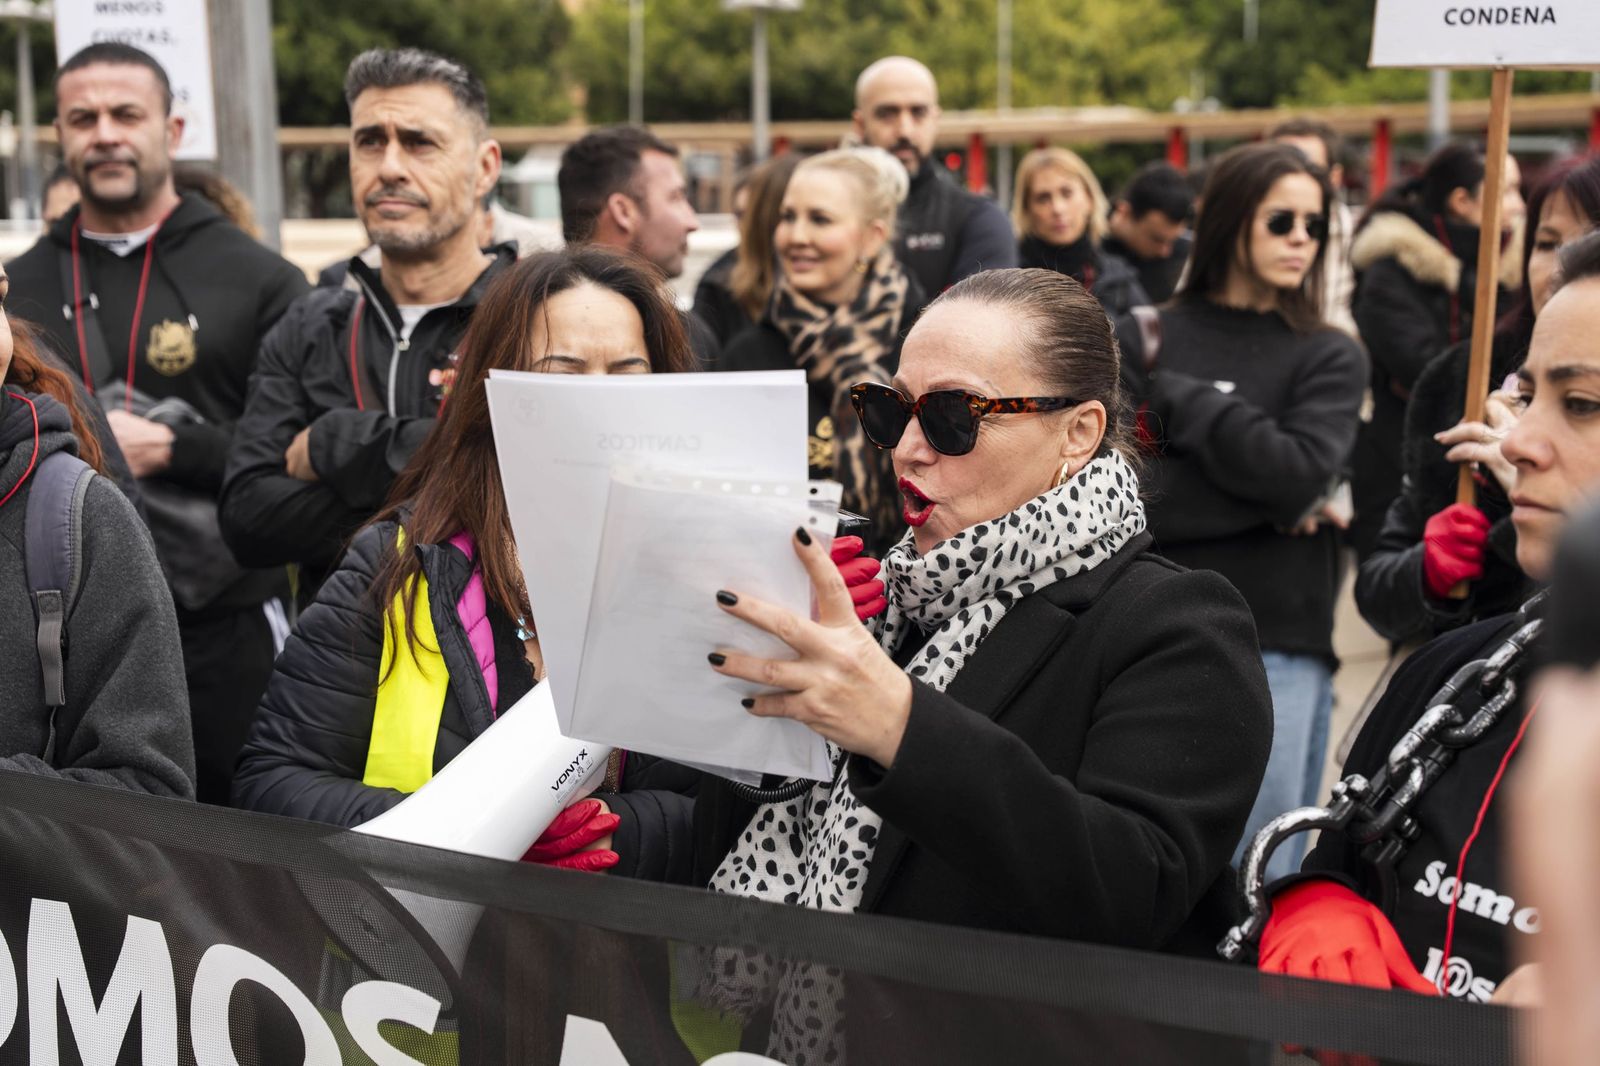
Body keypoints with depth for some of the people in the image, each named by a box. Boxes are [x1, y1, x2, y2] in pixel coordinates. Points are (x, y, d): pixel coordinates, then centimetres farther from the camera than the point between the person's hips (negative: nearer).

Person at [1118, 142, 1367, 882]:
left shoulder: (1329, 359, 7)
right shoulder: (1150, 340, 6)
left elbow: (1300, 474, -11)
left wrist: (1181, 401, -5)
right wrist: (1266, 505, -10)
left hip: (1275, 645, -1)